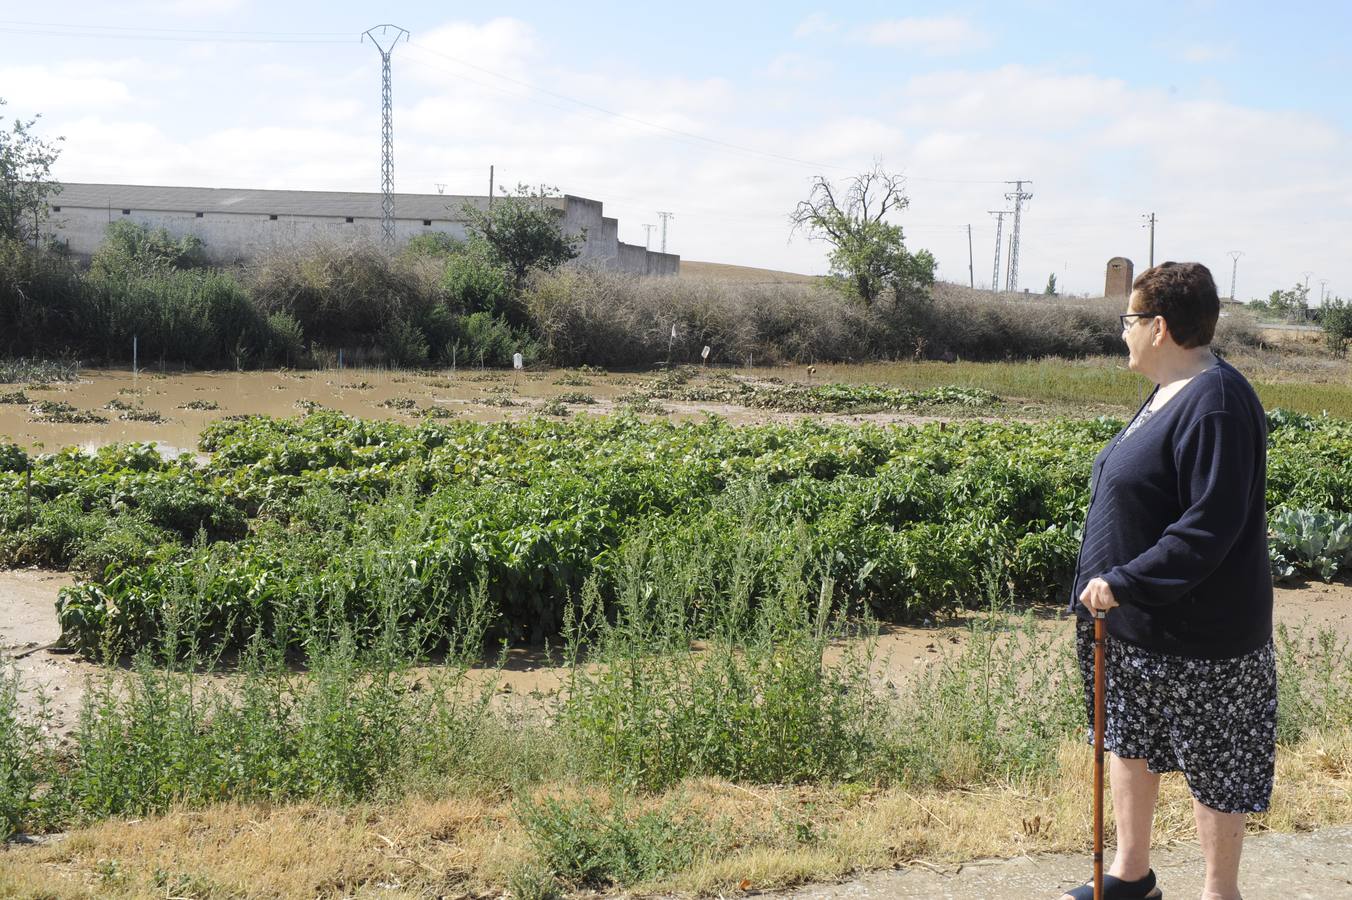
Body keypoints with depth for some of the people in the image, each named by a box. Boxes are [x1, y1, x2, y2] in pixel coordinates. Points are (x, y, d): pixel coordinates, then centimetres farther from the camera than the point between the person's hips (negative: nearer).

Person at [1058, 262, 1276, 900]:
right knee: (1128, 741, 19)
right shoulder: (1167, 394, 8)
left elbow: (1211, 526, -28)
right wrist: (1111, 585, 14)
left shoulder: (1217, 404, -23)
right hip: (1133, 624, 10)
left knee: (1214, 767, 7)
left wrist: (1124, 583, -26)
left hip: (1196, 634, -10)